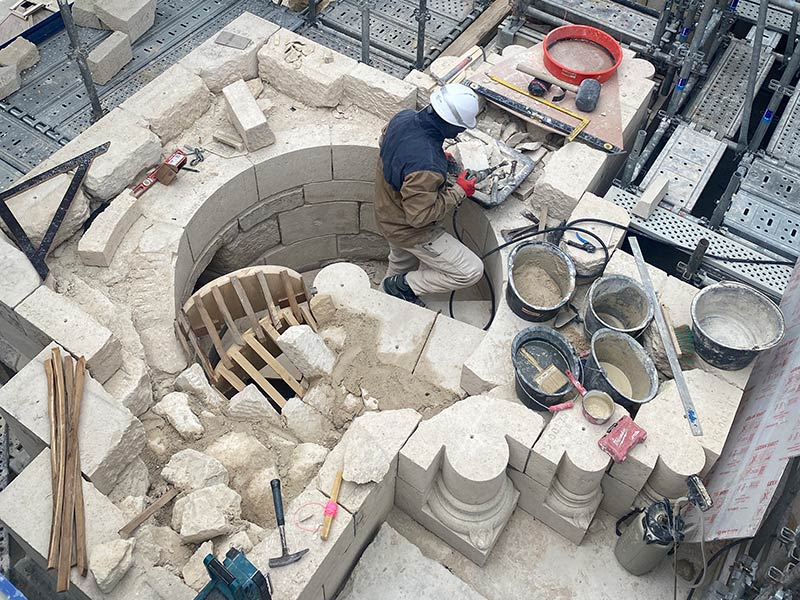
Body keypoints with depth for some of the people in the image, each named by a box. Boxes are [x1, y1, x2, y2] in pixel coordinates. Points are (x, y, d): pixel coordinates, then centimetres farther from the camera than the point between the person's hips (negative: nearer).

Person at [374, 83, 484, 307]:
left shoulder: (403, 117, -15)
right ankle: (405, 286, 12)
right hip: (409, 229, -9)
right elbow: (419, 216, -31)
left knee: (402, 263, 35)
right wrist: (459, 192, -20)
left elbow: (384, 143, 8)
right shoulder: (426, 167, -41)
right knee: (471, 271, -1)